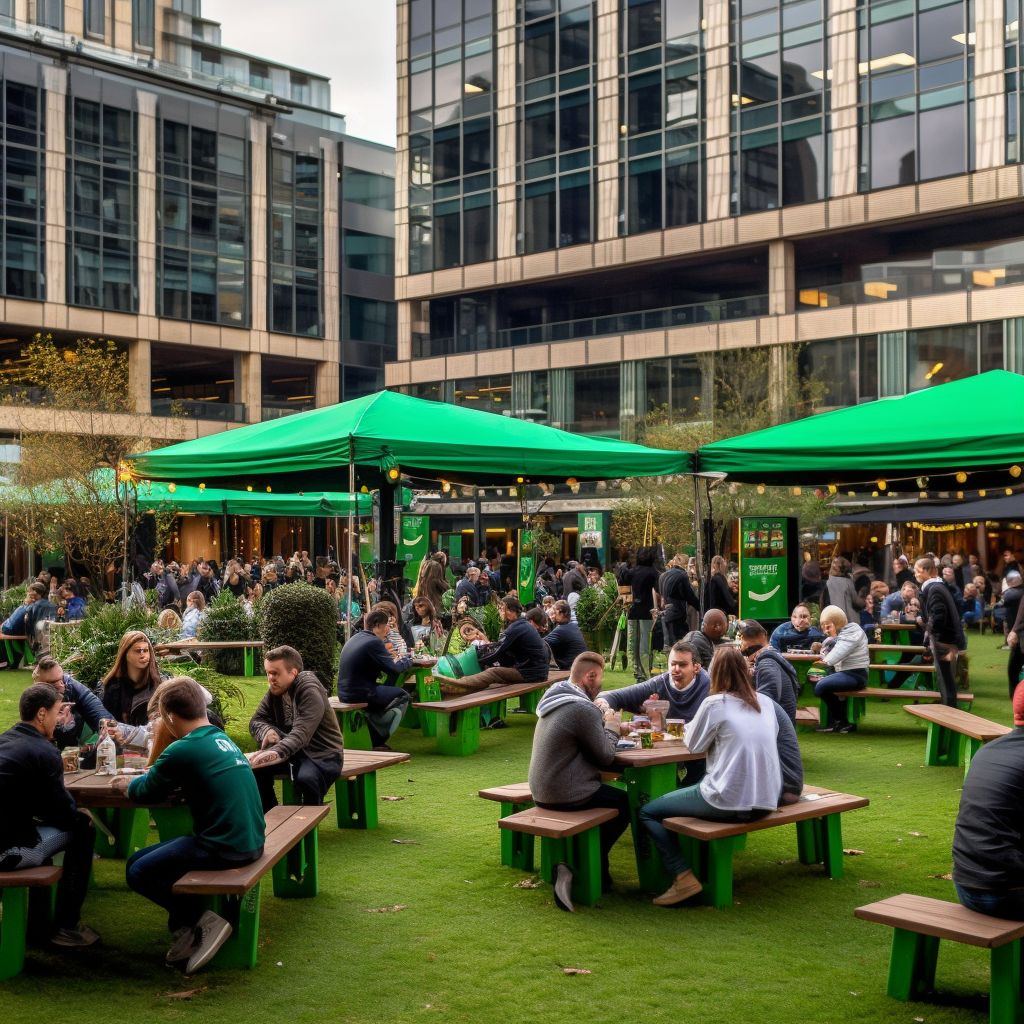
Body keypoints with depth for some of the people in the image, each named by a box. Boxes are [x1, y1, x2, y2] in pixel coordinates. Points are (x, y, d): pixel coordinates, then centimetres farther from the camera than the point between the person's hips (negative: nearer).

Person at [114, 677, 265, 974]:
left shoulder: (182, 750, -14)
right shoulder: (222, 739, 12)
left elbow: (146, 794, 1)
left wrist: (127, 784, 21)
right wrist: (137, 781, 26)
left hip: (224, 849, -9)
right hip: (251, 841, 9)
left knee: (137, 870, 2)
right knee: (162, 856, 22)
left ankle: (205, 922, -2)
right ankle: (186, 927, 12)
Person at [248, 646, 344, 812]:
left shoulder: (310, 691, -21)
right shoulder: (275, 691, 3)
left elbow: (301, 733, -34)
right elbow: (255, 721, 6)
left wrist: (277, 752, -53)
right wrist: (267, 731, -20)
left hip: (321, 754, -7)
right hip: (292, 750, 7)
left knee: (306, 779, -37)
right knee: (257, 768, -17)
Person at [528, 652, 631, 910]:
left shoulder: (554, 700, 9)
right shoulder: (584, 709, -21)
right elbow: (605, 756, -13)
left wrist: (601, 722, 10)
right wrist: (612, 728, 3)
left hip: (542, 792, 9)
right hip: (568, 796, -9)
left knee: (608, 793, 25)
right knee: (626, 803, 8)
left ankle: (599, 871, 24)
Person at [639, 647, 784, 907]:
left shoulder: (715, 704, -9)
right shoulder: (765, 703, 8)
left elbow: (694, 745, 2)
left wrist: (695, 722, 20)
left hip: (729, 802, -7)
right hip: (766, 801, 7)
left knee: (647, 813, 7)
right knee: (696, 788, 34)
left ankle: (683, 877, -6)